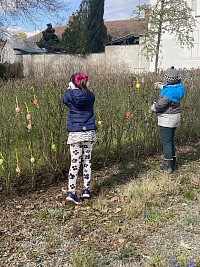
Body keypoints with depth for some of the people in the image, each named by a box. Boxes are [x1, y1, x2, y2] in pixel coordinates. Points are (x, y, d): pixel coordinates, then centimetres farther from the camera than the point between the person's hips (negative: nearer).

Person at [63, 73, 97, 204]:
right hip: (89, 132, 2)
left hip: (75, 133, -2)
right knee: (87, 161, 12)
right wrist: (83, 87, 33)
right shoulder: (90, 95, 3)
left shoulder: (70, 95, -4)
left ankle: (71, 192, -7)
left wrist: (69, 89, 31)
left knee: (75, 163, -2)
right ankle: (86, 189, 16)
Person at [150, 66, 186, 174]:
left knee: (166, 142, -1)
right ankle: (172, 163, 30)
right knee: (170, 141, 19)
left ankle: (168, 166, 6)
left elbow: (160, 104, -24)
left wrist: (153, 108, -3)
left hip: (167, 119, -10)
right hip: (174, 117, 10)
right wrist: (160, 85, 43)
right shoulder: (177, 87, 5)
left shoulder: (169, 91, -25)